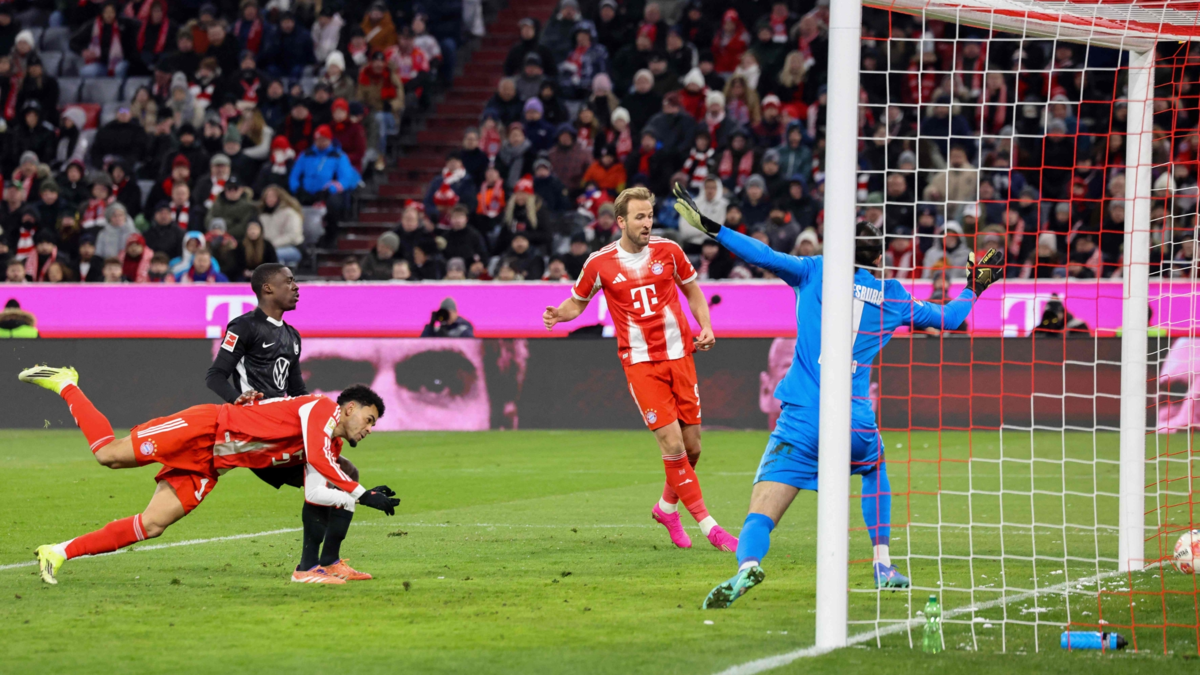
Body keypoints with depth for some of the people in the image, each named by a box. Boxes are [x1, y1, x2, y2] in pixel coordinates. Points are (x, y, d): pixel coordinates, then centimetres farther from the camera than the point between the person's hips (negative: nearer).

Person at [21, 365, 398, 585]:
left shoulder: (332, 448, 15)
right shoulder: (322, 409, -10)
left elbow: (315, 493, 8)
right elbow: (317, 458, -27)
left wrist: (357, 500, -4)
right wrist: (361, 494, -25)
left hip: (208, 468, 8)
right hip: (206, 427, -8)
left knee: (152, 525, -5)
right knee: (110, 453, -15)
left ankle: (61, 552, -1)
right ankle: (65, 384, 7)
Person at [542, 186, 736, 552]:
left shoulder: (668, 251, 1)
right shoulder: (600, 263, -4)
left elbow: (692, 290, 15)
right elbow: (578, 301, 11)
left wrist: (706, 327, 0)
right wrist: (558, 314, -11)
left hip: (679, 355, 3)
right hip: (640, 362, -3)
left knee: (692, 446, 5)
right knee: (672, 443, -13)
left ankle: (667, 506, 33)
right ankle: (708, 525, -8)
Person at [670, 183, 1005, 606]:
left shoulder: (816, 272, 7)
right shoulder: (891, 297, 13)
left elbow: (762, 255, -5)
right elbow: (947, 317, 27)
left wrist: (709, 227, 1)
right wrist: (974, 289, 45)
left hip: (802, 419, -2)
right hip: (855, 423, 2)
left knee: (760, 516, -9)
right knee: (875, 468, 38)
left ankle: (747, 564, -42)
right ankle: (883, 567, 35)